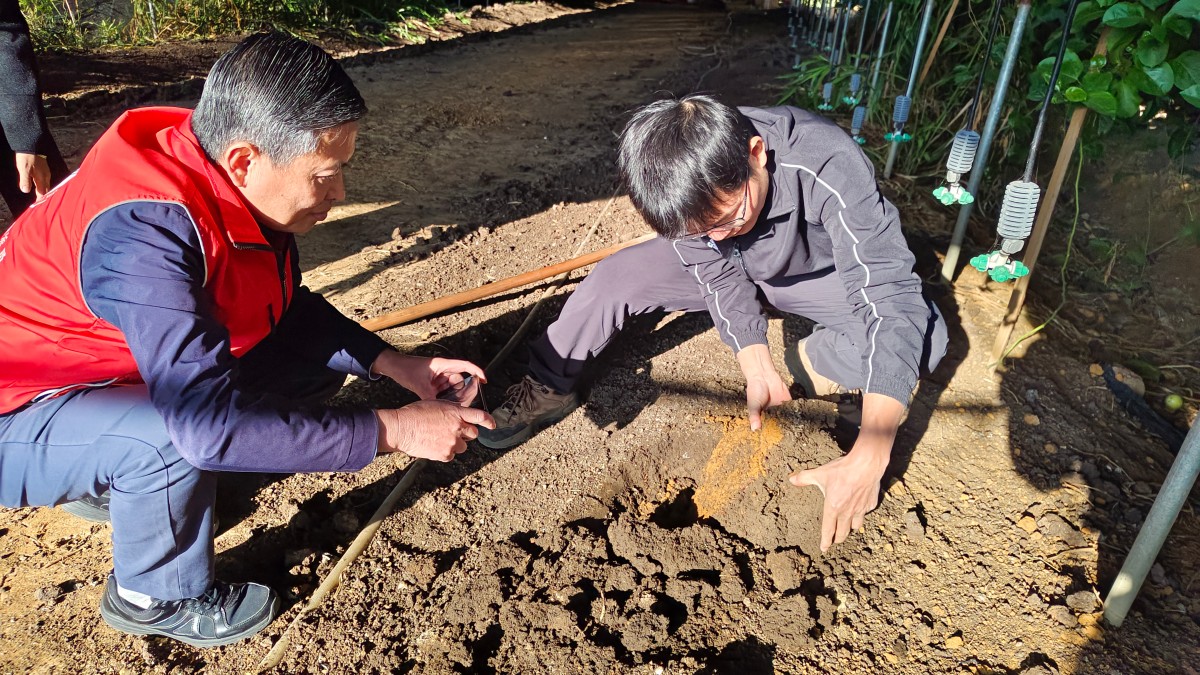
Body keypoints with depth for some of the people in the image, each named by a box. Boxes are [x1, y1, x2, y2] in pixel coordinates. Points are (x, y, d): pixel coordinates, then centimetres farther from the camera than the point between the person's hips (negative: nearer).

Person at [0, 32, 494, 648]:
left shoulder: (230, 184, -13)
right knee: (168, 441, -36)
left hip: (134, 365, 7)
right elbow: (210, 422, -42)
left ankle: (122, 474, 9)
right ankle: (157, 597, -3)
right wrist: (394, 430, -36)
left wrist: (402, 368, -11)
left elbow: (291, 308, 1)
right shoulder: (145, 229, -37)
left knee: (326, 354, -1)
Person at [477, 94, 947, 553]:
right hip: (736, 270, 2)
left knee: (924, 336, -28)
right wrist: (756, 365, -36)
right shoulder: (693, 190, -29)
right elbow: (721, 278, -19)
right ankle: (549, 389, 1)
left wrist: (868, 460, -52)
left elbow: (892, 298, -44)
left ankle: (813, 362, -3)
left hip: (821, 276, -1)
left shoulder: (830, 168, -41)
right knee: (616, 277, -18)